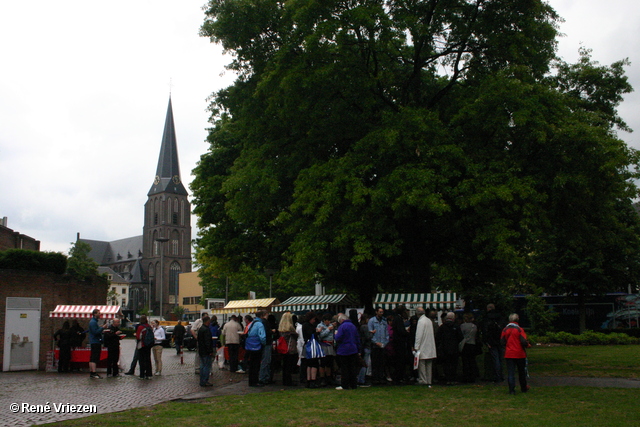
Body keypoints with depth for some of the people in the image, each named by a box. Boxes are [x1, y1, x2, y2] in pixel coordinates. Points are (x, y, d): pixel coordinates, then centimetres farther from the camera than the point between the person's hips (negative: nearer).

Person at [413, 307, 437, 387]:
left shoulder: (421, 321, -14)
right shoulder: (429, 320, 10)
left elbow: (419, 335, -17)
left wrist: (416, 347, -12)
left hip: (422, 347, -8)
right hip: (430, 347, 8)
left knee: (421, 363, -2)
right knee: (429, 365, 11)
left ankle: (423, 381, -2)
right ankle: (429, 381, 14)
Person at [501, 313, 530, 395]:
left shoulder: (505, 330, 1)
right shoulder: (519, 329, -9)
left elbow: (502, 342, 3)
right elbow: (524, 342, -15)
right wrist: (527, 345, 5)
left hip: (509, 354, 2)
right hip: (520, 354, -2)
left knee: (510, 373, 1)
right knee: (521, 372, 14)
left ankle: (511, 390, -8)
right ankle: (524, 388, 26)